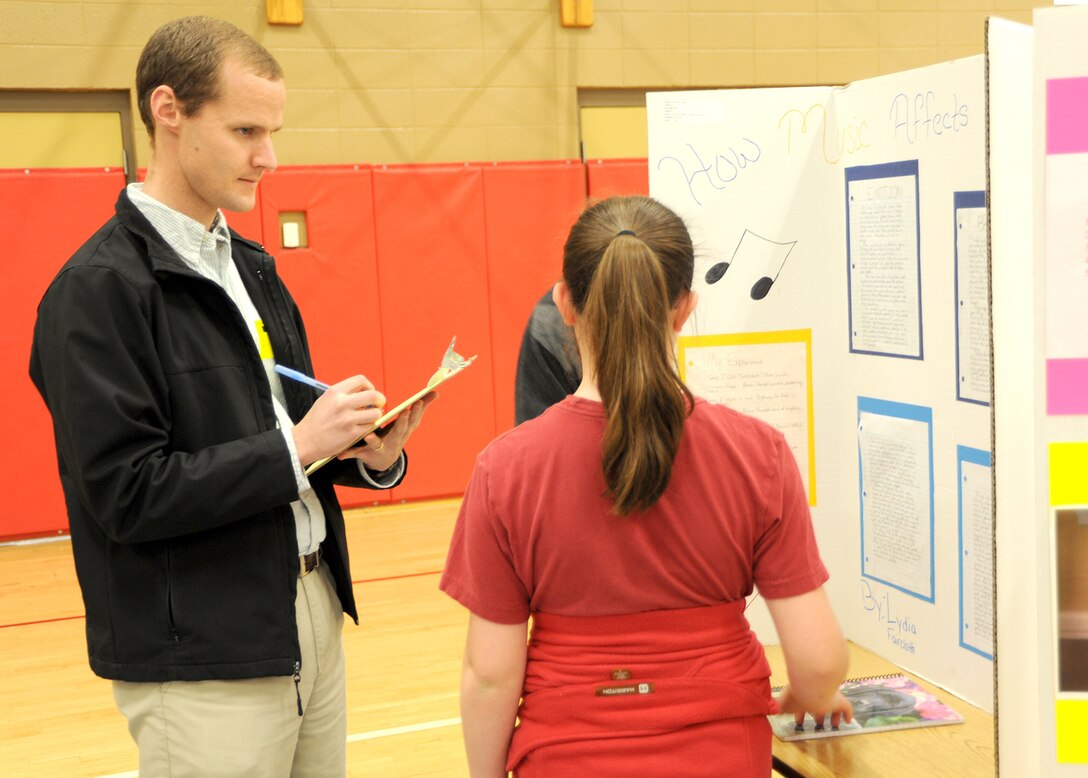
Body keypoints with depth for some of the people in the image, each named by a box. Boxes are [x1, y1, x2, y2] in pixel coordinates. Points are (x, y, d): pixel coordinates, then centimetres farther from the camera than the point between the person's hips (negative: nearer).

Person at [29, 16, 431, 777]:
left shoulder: (250, 266, 11)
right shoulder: (100, 287, -14)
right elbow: (125, 494, -18)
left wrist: (369, 456, -3)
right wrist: (296, 446, -20)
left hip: (311, 615, 7)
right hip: (202, 663, -7)